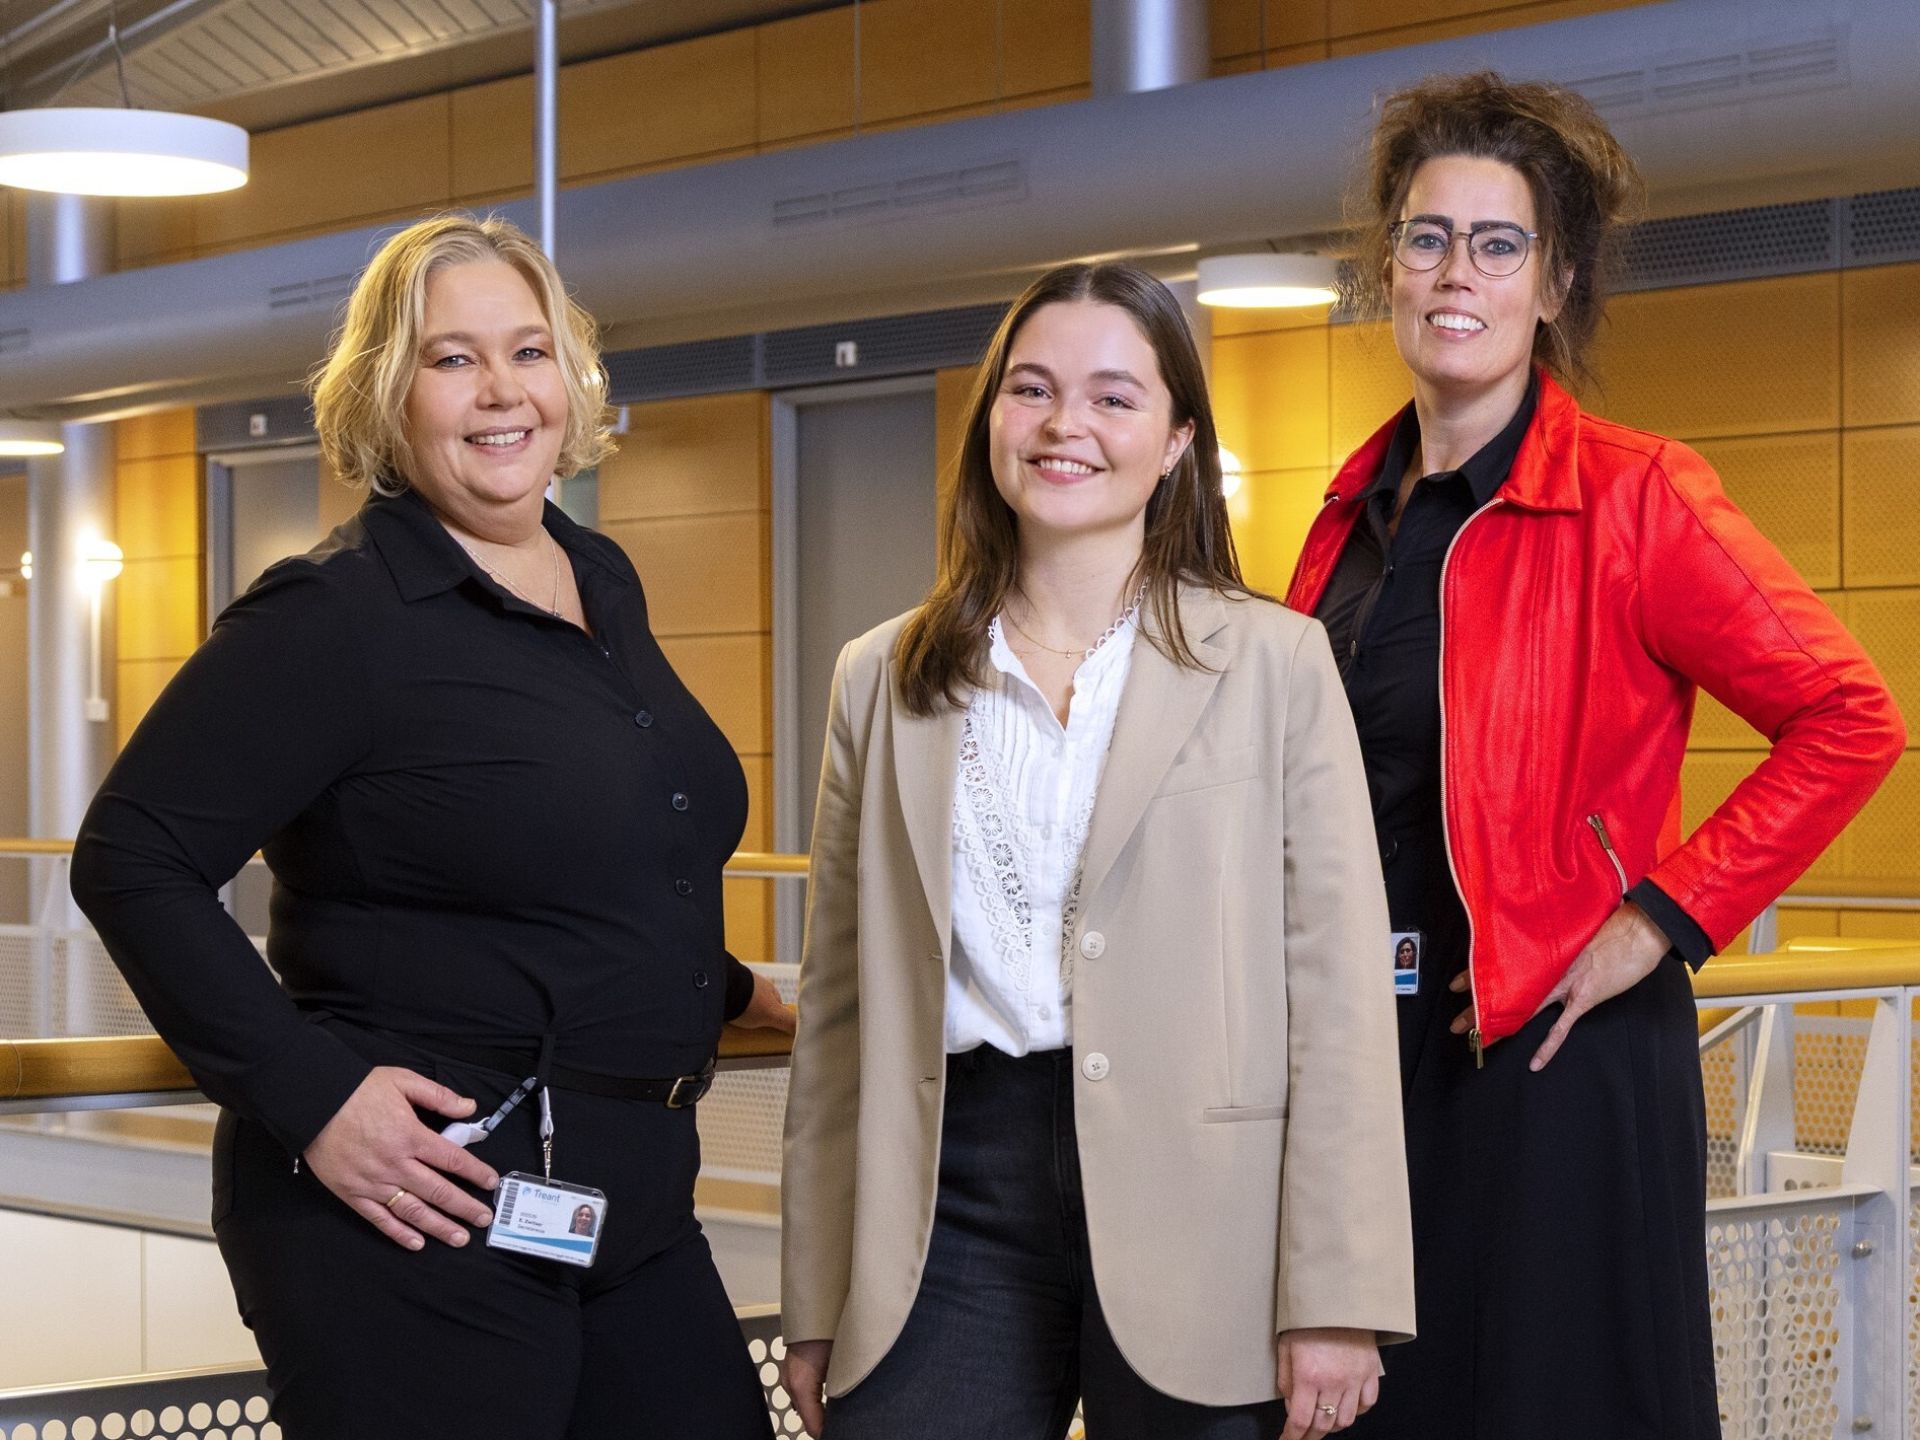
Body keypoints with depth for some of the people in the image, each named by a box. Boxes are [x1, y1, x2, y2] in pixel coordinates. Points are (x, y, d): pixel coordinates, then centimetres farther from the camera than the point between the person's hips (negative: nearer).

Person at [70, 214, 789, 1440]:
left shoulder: (605, 584, 12)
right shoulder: (336, 615, -12)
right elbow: (133, 859, -16)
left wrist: (721, 989, 23)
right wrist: (308, 1094, -21)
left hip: (634, 1197, 8)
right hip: (421, 1214, -8)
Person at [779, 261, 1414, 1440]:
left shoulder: (1276, 661, 2)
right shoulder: (883, 681, 10)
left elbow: (1339, 988, -2)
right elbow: (839, 1006, 11)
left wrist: (1336, 1299, -9)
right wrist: (814, 1306, 8)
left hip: (1194, 1217, -2)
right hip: (954, 1205, 2)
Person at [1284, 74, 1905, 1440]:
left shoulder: (1630, 495, -10)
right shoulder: (1358, 510, 10)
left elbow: (1850, 720, -14)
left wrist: (1664, 919, -15)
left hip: (1553, 1057, -6)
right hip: (1366, 1048, 6)